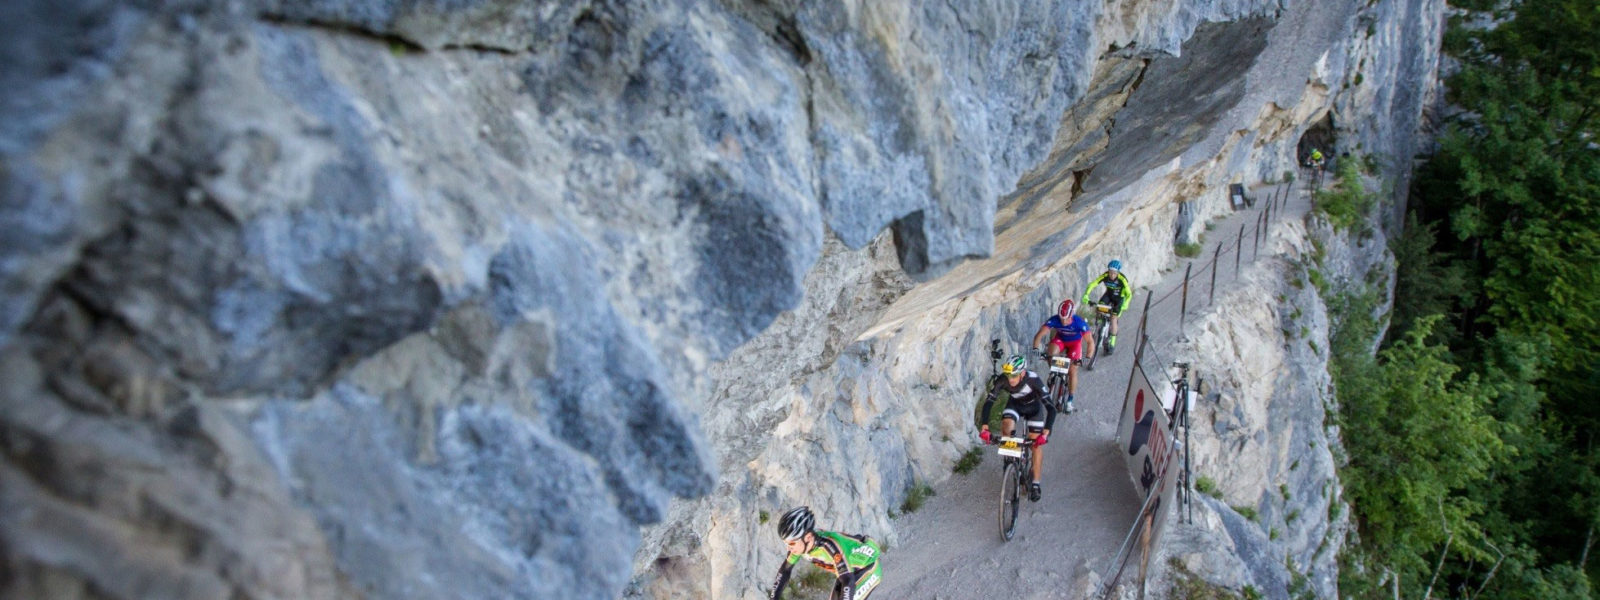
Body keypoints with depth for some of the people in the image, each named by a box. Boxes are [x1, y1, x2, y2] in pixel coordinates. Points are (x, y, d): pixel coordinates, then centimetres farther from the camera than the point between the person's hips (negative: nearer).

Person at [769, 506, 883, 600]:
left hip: (868, 569, -7)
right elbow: (785, 569, -4)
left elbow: (848, 582, -45)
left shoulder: (830, 546, -41)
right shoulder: (799, 543, -19)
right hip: (849, 570, 7)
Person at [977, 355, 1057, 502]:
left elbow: (1051, 408, -42)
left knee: (1036, 443, -5)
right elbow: (988, 401, -30)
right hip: (1015, 404, 2)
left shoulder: (1033, 380, -39)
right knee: (1006, 429, -26)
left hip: (1033, 407, -2)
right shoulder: (1002, 380, -33)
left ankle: (1036, 482, 9)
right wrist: (984, 427, -41)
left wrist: (1045, 433, -51)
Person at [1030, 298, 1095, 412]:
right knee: (1051, 355, -31)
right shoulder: (1054, 320, -32)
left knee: (1072, 371, -4)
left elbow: (1090, 341, -32)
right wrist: (1036, 349, -49)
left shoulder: (1079, 322, -35)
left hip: (1075, 342, -1)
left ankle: (1069, 401, 10)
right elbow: (1039, 335, -33)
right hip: (1060, 339, 1)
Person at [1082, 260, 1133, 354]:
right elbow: (1092, 284, -30)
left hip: (1119, 298, -3)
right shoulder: (1105, 276, -27)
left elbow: (1129, 294, -35)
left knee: (1113, 318, -12)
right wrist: (1086, 295, -45)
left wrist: (1125, 304, -53)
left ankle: (1112, 345, -5)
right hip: (1109, 294, 3)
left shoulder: (1122, 279, -33)